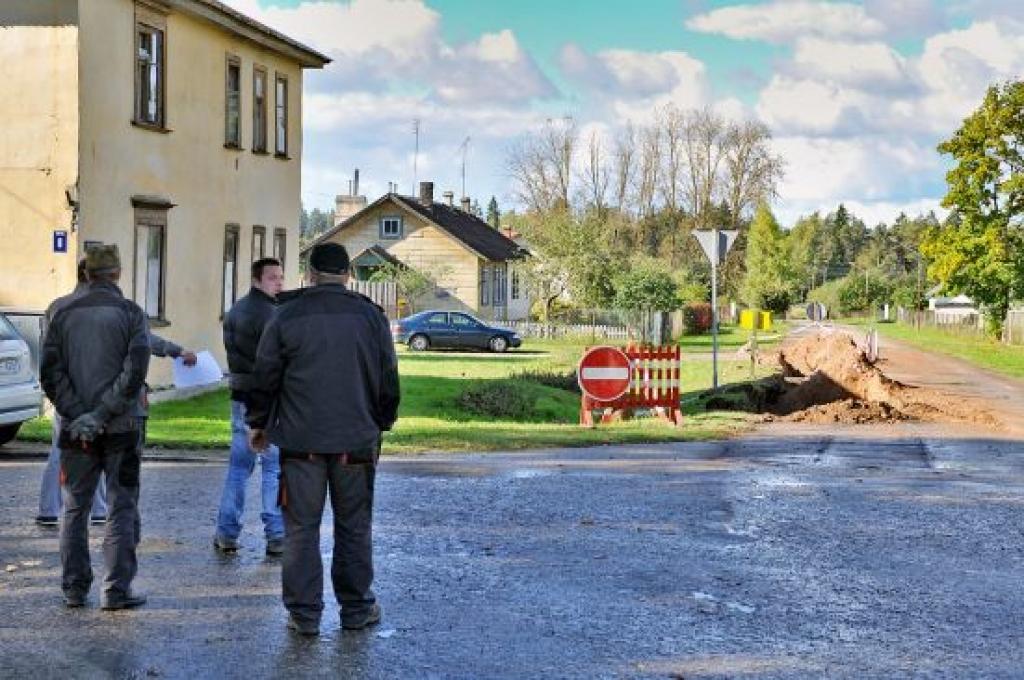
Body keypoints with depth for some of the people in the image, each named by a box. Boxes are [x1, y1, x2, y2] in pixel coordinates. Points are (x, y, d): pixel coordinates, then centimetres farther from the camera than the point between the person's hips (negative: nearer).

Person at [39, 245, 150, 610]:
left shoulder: (64, 315, 4)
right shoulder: (130, 313, -4)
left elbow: (50, 373, -3)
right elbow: (135, 371, -14)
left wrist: (78, 416, -7)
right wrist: (102, 414, -12)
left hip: (75, 429, 3)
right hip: (121, 429, -3)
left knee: (75, 510, 13)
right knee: (122, 510, 4)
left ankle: (74, 588, 14)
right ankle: (116, 590, 2)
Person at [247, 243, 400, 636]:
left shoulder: (287, 316, -2)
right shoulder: (370, 316, 2)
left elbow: (266, 377, 3)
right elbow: (388, 380, 7)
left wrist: (258, 423, 17)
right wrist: (381, 425, 20)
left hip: (300, 440, -1)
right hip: (356, 441, 1)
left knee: (302, 527, 4)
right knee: (354, 527, 11)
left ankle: (304, 613, 6)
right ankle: (356, 608, 17)